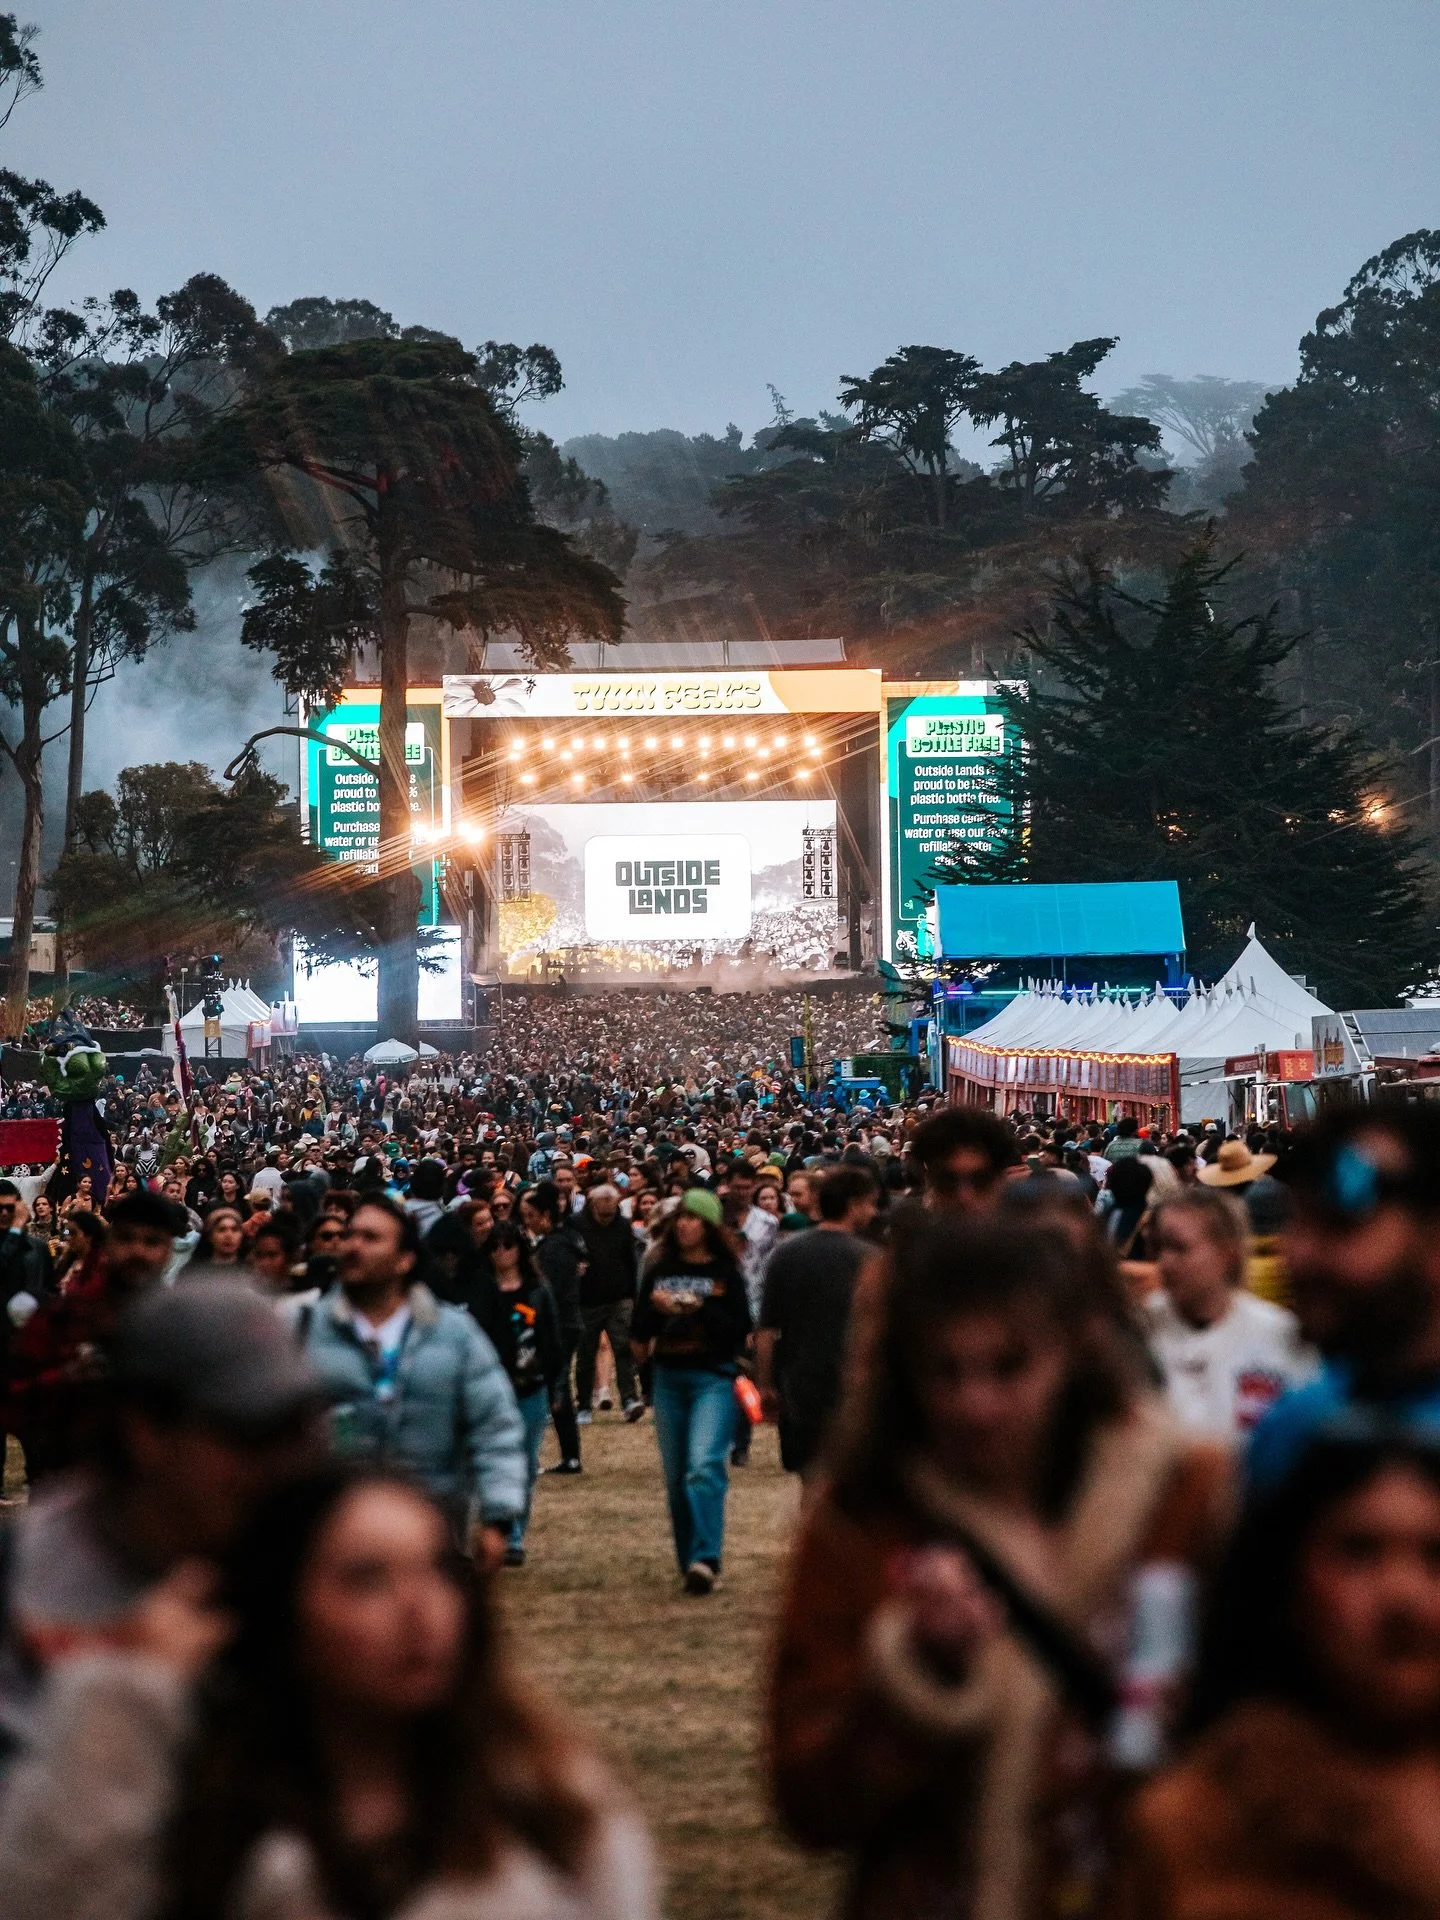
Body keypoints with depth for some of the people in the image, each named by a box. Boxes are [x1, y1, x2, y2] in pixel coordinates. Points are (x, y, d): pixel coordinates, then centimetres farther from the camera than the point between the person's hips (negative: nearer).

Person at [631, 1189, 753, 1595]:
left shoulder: (725, 1272, -1)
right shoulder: (659, 1269, 9)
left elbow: (741, 1329, -7)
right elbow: (639, 1329, 10)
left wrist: (700, 1308, -16)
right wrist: (656, 1309, -10)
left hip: (714, 1378, -5)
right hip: (669, 1378, 5)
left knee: (704, 1466, -21)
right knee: (676, 1476, 9)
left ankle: (706, 1560, -25)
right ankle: (690, 1564, 19)